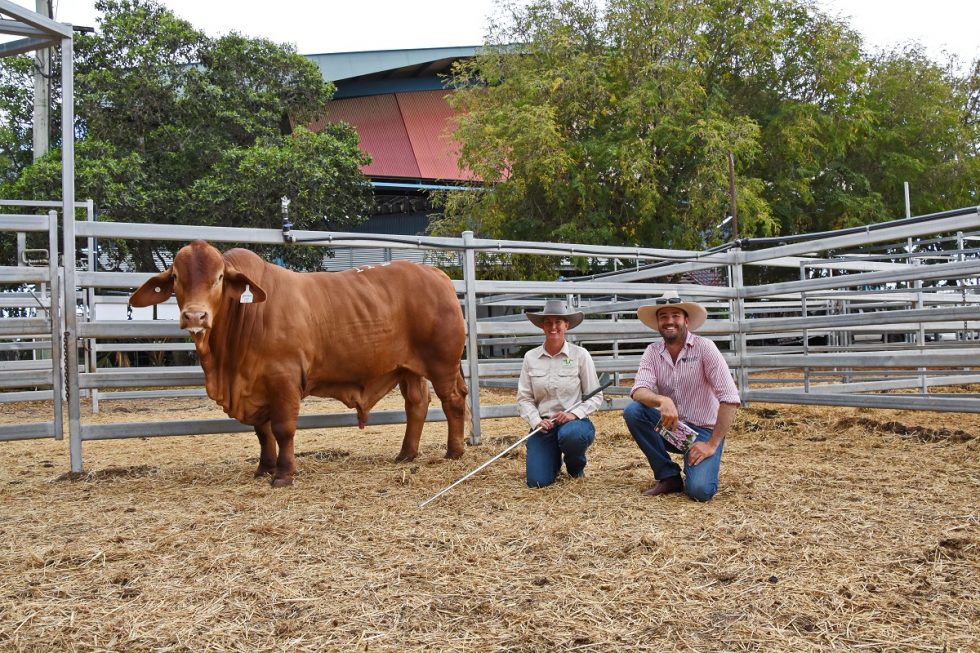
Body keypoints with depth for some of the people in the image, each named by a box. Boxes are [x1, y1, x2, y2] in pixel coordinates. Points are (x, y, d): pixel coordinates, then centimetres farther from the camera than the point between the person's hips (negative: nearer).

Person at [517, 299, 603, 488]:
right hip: (543, 424, 2)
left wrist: (574, 413, -18)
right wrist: (536, 421, -14)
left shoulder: (580, 355, -3)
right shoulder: (531, 357, 3)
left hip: (574, 421, -2)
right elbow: (524, 398, 3)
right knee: (537, 481, -16)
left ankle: (576, 466, 0)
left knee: (570, 434, -39)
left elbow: (595, 396, -2)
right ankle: (554, 458, 24)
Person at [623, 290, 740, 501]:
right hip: (670, 427, 4)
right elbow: (638, 391, -17)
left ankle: (699, 470, 11)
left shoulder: (704, 347, -12)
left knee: (699, 490, -28)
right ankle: (669, 476, -6)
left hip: (703, 431, -4)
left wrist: (712, 444, -20)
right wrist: (662, 400, -39)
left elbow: (730, 398, -17)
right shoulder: (652, 352, -2)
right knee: (632, 411, -22)